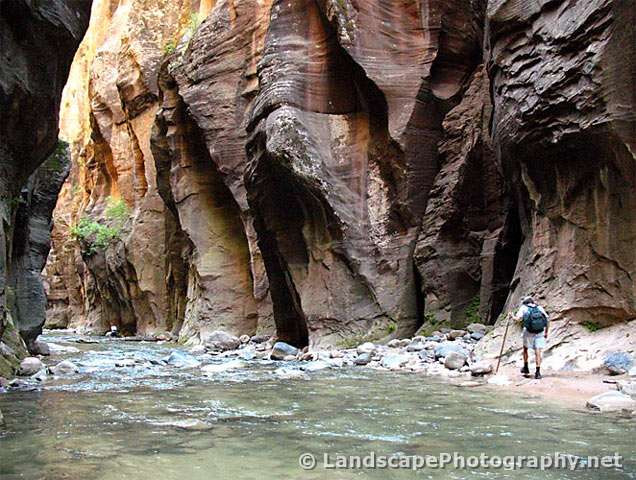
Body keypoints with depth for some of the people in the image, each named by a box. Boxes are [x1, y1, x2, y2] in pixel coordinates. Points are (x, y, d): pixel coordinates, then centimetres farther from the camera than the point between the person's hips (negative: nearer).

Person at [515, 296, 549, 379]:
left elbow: (519, 318, -4)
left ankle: (526, 368, 27)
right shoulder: (539, 307, 18)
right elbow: (547, 319, 8)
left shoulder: (523, 307, 11)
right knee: (538, 351, 2)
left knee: (525, 348, 21)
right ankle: (538, 371, -5)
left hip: (528, 331, -1)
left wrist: (513, 317, 18)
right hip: (540, 332, 1)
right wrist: (546, 332, 13)